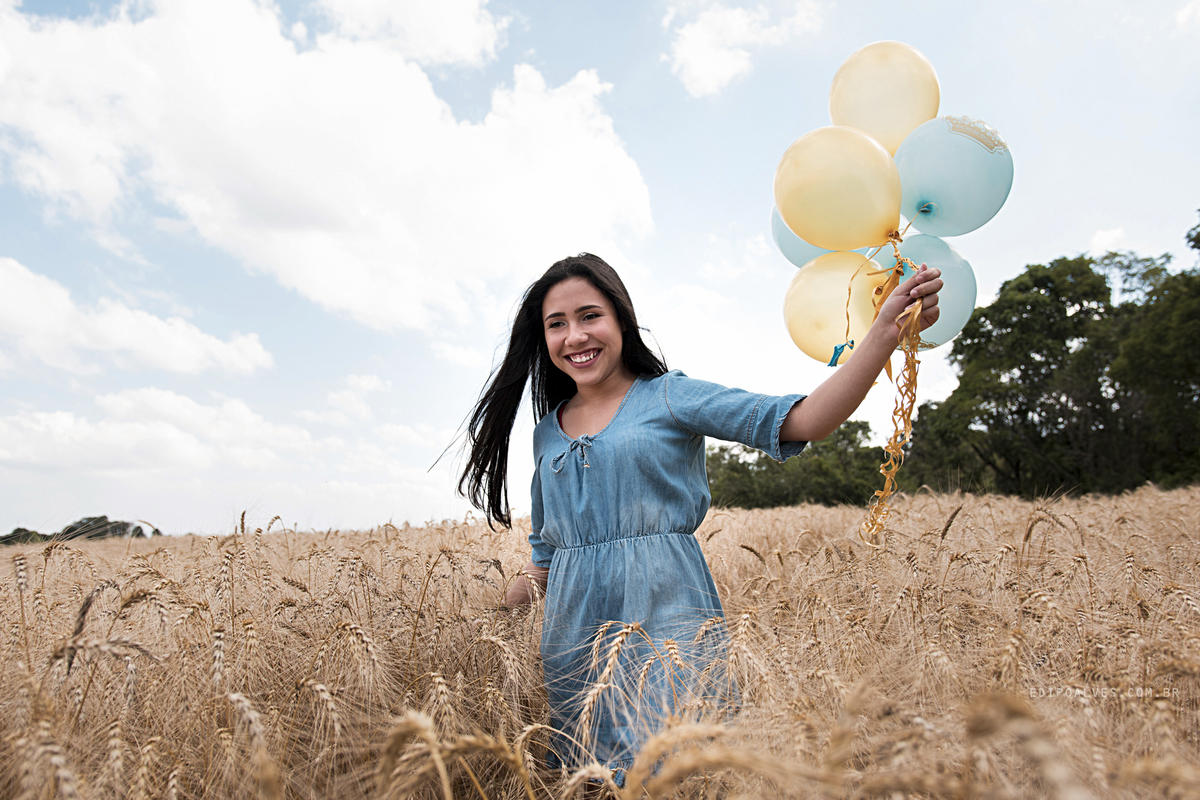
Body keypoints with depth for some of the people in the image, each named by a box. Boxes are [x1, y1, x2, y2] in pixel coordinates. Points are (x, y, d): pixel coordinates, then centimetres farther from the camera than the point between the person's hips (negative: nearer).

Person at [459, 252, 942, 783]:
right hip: (573, 633, 4)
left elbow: (805, 421, -12)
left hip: (665, 618, -4)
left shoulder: (670, 397, -2)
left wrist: (887, 330, -23)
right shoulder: (548, 434, 11)